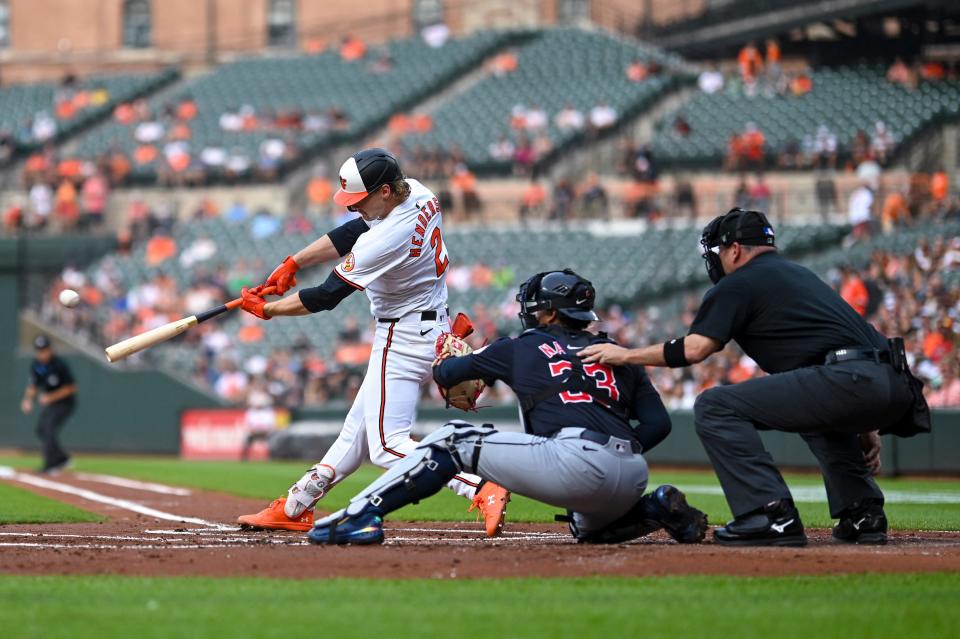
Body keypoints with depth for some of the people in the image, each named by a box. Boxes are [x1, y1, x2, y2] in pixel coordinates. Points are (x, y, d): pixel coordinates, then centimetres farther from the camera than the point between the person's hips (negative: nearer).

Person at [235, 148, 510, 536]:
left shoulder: (386, 240, -28)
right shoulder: (419, 195, -2)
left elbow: (327, 296, -17)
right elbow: (351, 233, 11)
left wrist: (268, 309, -3)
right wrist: (294, 263, 7)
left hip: (403, 340, -10)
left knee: (388, 445, -12)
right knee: (359, 428, 17)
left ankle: (483, 490, -25)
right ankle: (296, 508, 29)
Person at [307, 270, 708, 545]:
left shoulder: (524, 348, 17)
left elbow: (445, 373, 27)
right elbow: (658, 423, 14)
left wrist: (446, 356, 50)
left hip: (575, 460, -5)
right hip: (632, 477, 5)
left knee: (452, 440, 8)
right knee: (589, 528, 39)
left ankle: (361, 515, -5)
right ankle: (660, 509, 9)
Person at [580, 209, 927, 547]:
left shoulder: (739, 282, 8)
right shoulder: (800, 274, 34)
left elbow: (694, 349, -2)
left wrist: (624, 355, 10)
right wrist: (864, 427, 31)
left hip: (849, 382, -9)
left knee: (714, 406, -2)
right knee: (819, 409, 42)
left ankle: (772, 516, -10)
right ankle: (863, 513, 24)